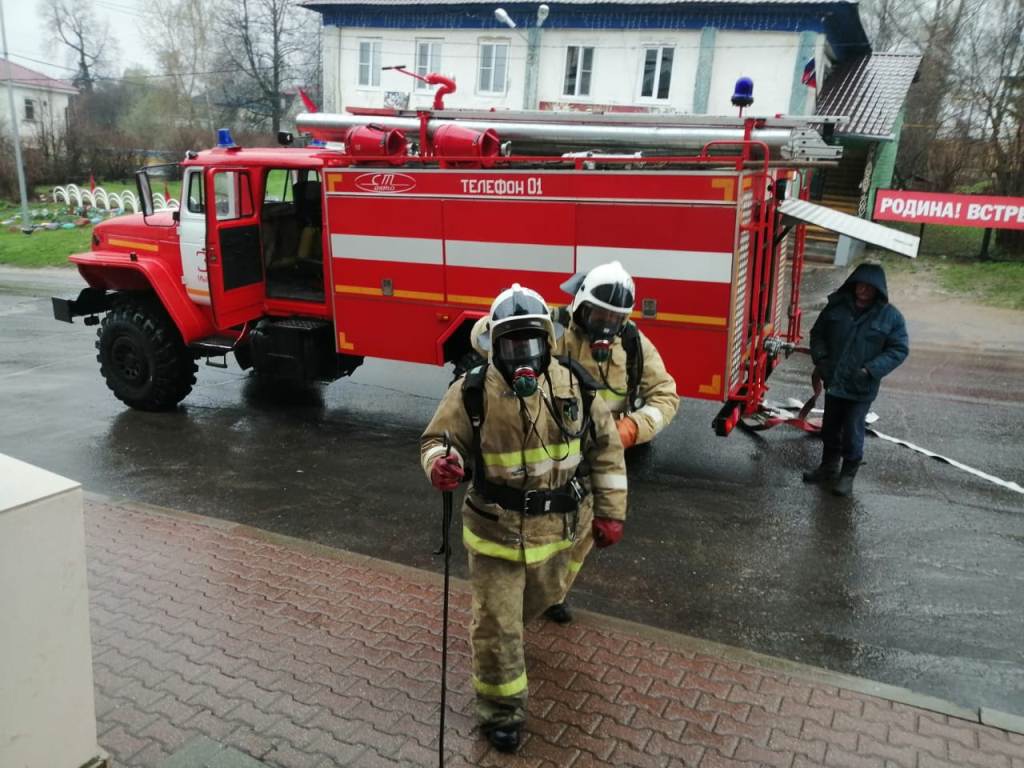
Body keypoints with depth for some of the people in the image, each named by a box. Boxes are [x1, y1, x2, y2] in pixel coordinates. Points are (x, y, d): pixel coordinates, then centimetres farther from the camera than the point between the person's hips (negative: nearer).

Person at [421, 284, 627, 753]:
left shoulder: (575, 387, -9)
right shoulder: (472, 392, -16)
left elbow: (605, 449, 1)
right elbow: (438, 439, -6)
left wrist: (610, 513, 2)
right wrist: (441, 463, -31)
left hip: (562, 529, 4)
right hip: (496, 531, -3)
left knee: (542, 597, 29)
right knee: (496, 626, 4)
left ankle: (508, 623, 64)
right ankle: (502, 710, 27)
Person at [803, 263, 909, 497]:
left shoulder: (891, 316, -9)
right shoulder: (836, 305, -1)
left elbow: (899, 349, -7)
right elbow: (818, 333, 9)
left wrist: (871, 370, -17)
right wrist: (821, 359, -6)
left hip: (861, 388, -3)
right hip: (833, 381, 4)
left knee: (852, 431, 1)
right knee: (830, 427, 17)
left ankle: (848, 475, 19)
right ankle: (828, 466, 35)